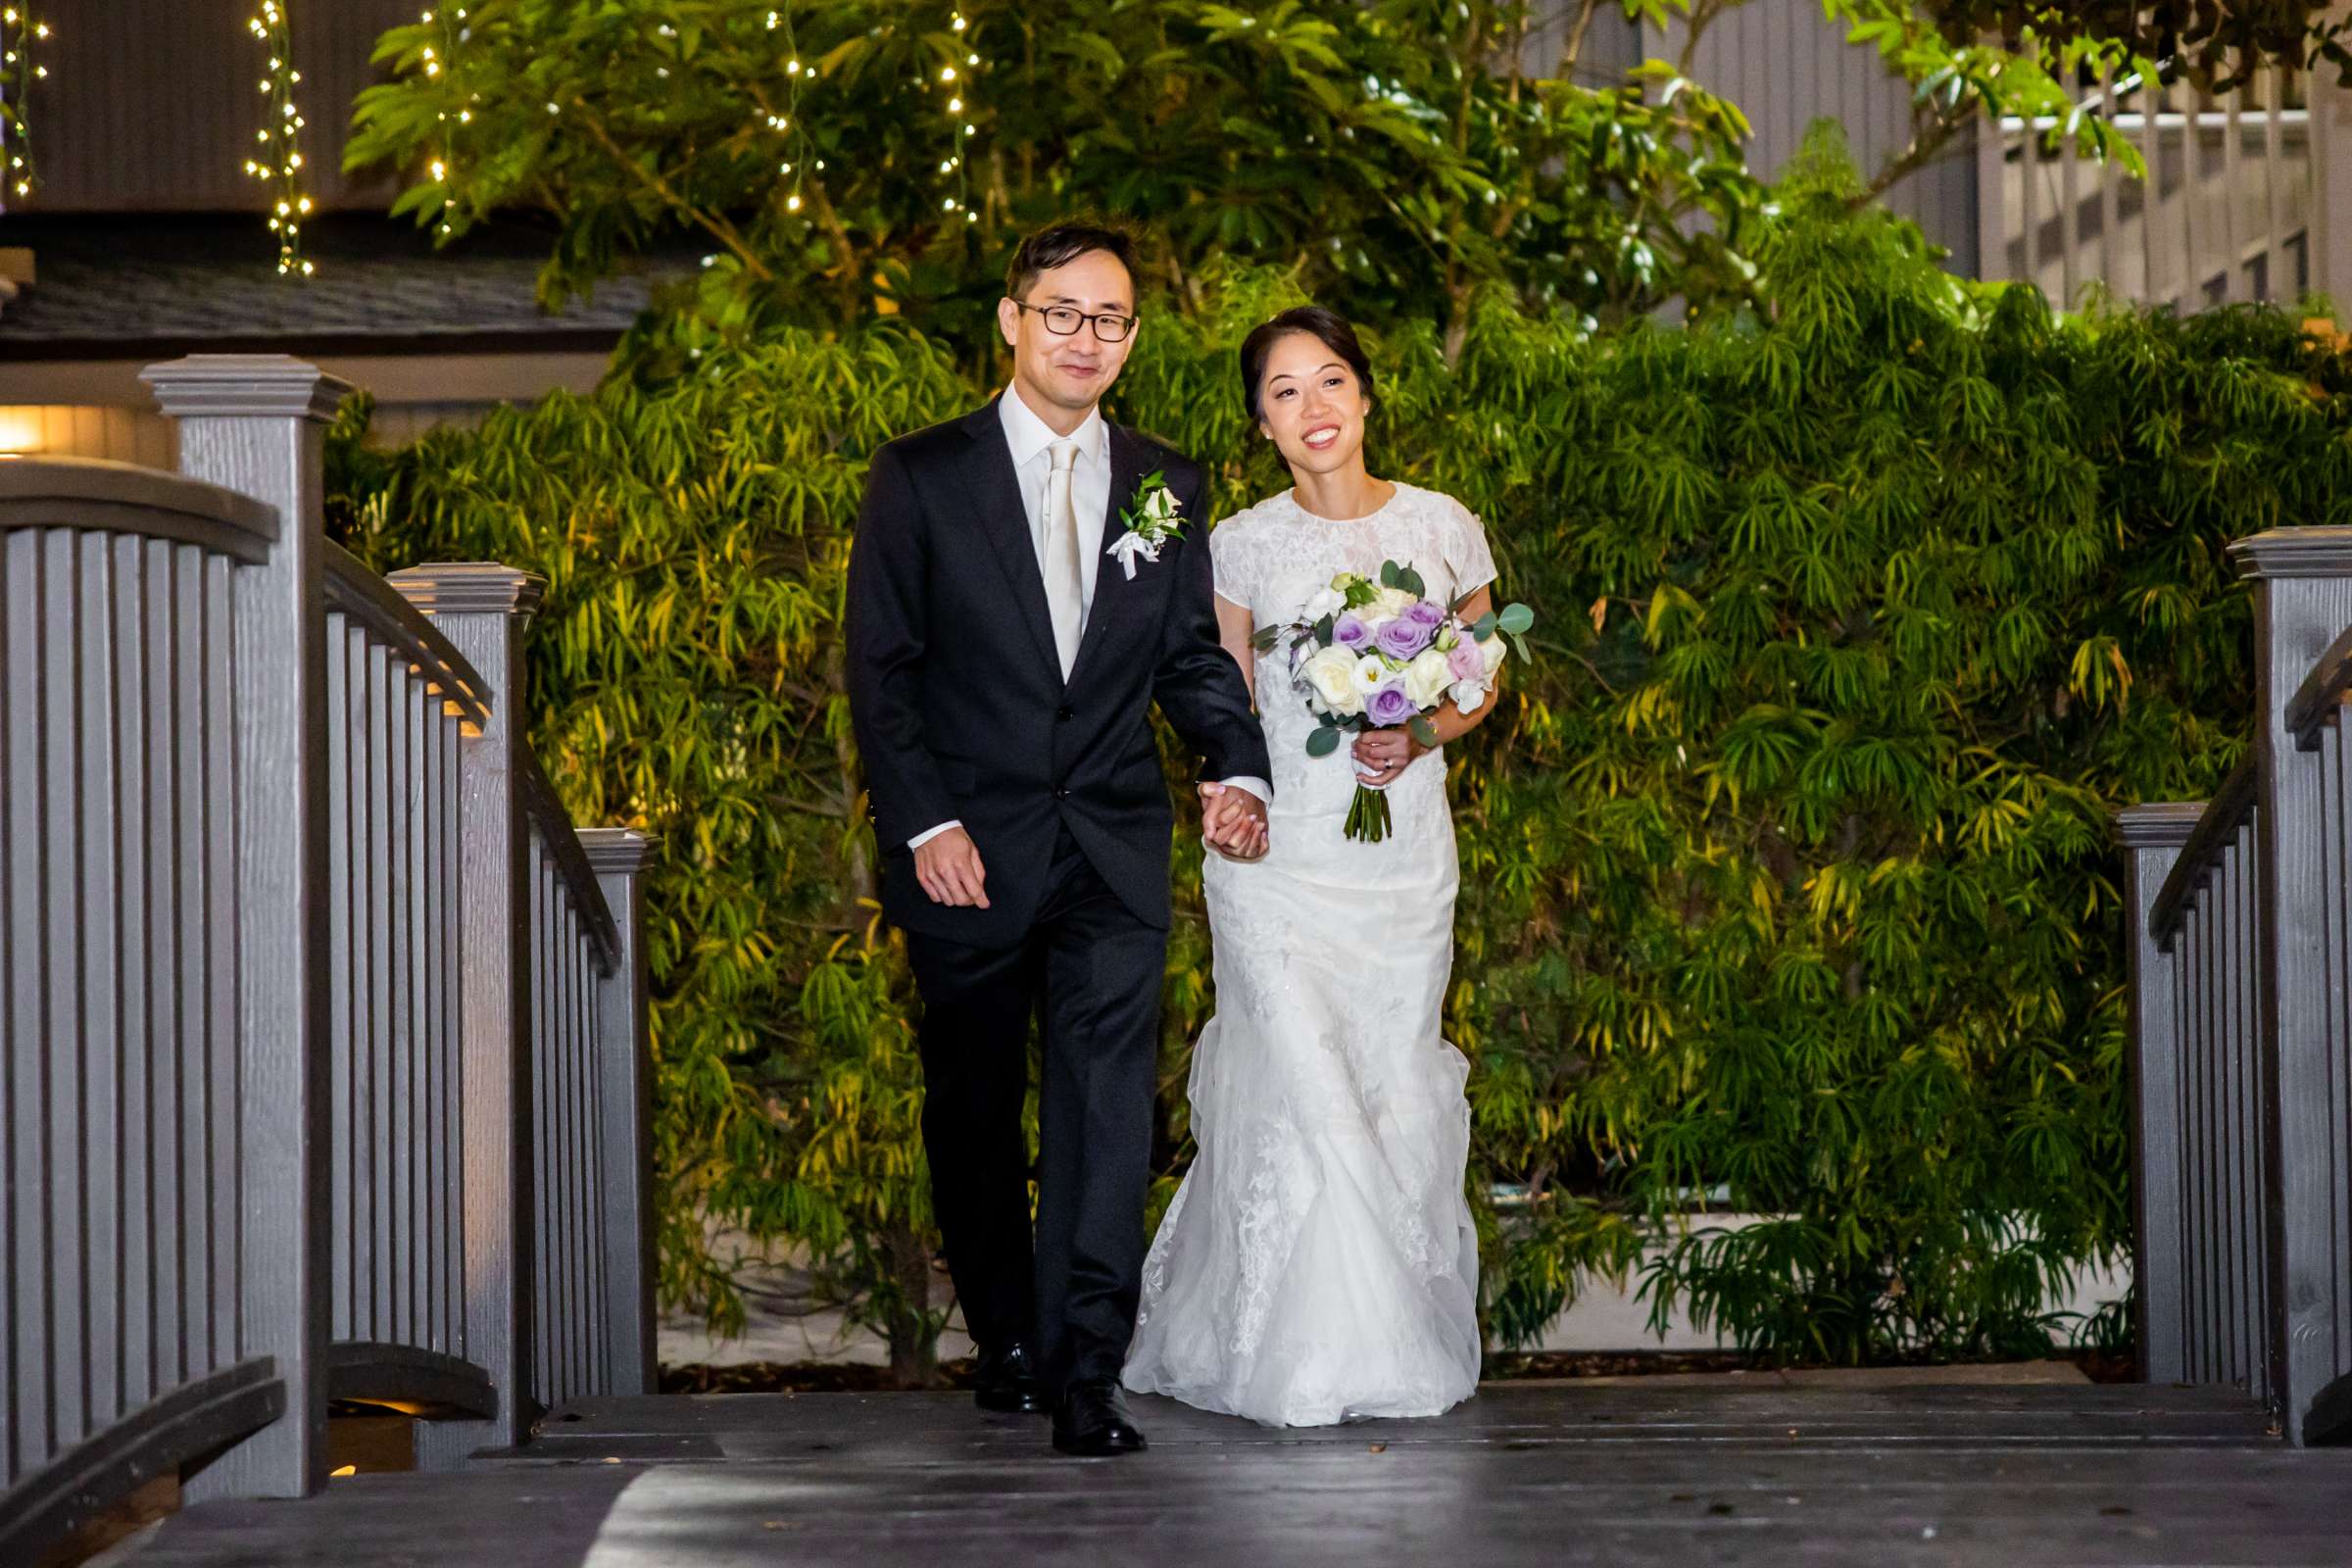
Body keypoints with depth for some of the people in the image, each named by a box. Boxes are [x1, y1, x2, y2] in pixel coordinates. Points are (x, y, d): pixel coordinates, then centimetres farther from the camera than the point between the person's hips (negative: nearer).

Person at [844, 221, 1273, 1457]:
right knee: (972, 1109, 11)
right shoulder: (920, 477, 0)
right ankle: (1006, 1339, 28)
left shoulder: (1167, 486, 9)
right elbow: (881, 667, -2)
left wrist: (1237, 768, -7)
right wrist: (925, 824, -11)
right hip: (969, 852, -1)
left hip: (1113, 853, 1)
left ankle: (1086, 1369, -10)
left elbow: (1193, 655, 12)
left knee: (1107, 1100, -10)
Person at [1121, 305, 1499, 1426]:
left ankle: (1406, 1332, 22)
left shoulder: (1442, 526, 3)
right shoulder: (1242, 545, -1)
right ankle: (1303, 1349, 5)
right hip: (1280, 843, -2)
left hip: (1404, 847, 2)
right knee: (1303, 1089, -9)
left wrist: (1417, 740, -6)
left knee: (1398, 1086, 5)